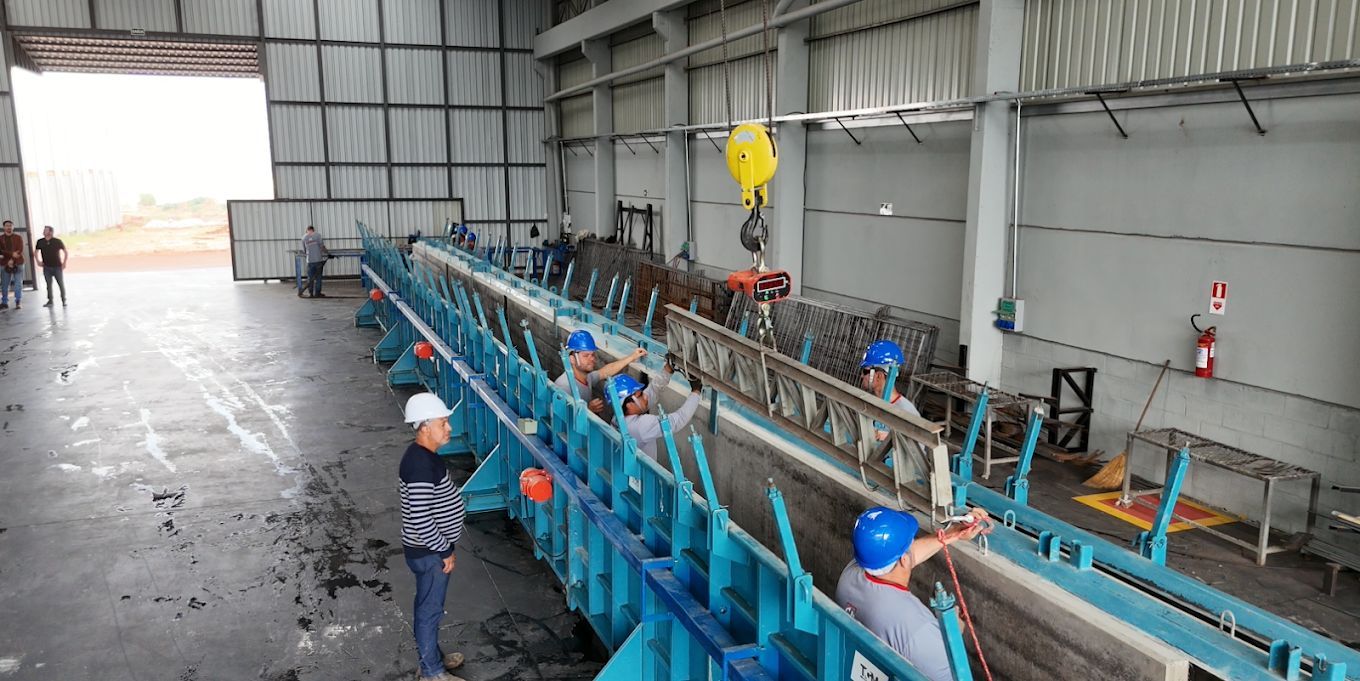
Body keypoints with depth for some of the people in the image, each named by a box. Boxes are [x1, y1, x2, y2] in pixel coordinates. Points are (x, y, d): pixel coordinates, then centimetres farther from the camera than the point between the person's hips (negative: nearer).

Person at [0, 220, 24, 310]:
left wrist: (12, 260, -15)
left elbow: (20, 250, -4)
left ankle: (18, 302, 2)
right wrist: (12, 254, -19)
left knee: (18, 284, -3)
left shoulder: (18, 238, 6)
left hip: (18, 264, -1)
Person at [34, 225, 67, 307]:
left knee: (61, 284, 0)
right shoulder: (40, 242, 1)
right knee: (49, 284, 4)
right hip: (47, 267, 2)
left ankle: (64, 300, 10)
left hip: (57, 266, -2)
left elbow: (65, 251, 4)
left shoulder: (57, 241, -5)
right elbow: (36, 252, 16)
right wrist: (38, 261, 3)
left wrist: (64, 262, -2)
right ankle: (50, 301, 9)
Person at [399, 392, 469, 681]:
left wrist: (444, 546, 20)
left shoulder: (423, 455, 3)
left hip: (430, 548, 10)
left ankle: (432, 656, 41)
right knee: (429, 609, 7)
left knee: (429, 607, 24)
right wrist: (445, 550, -20)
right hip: (429, 552, -10)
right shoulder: (421, 464, -29)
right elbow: (420, 519, -31)